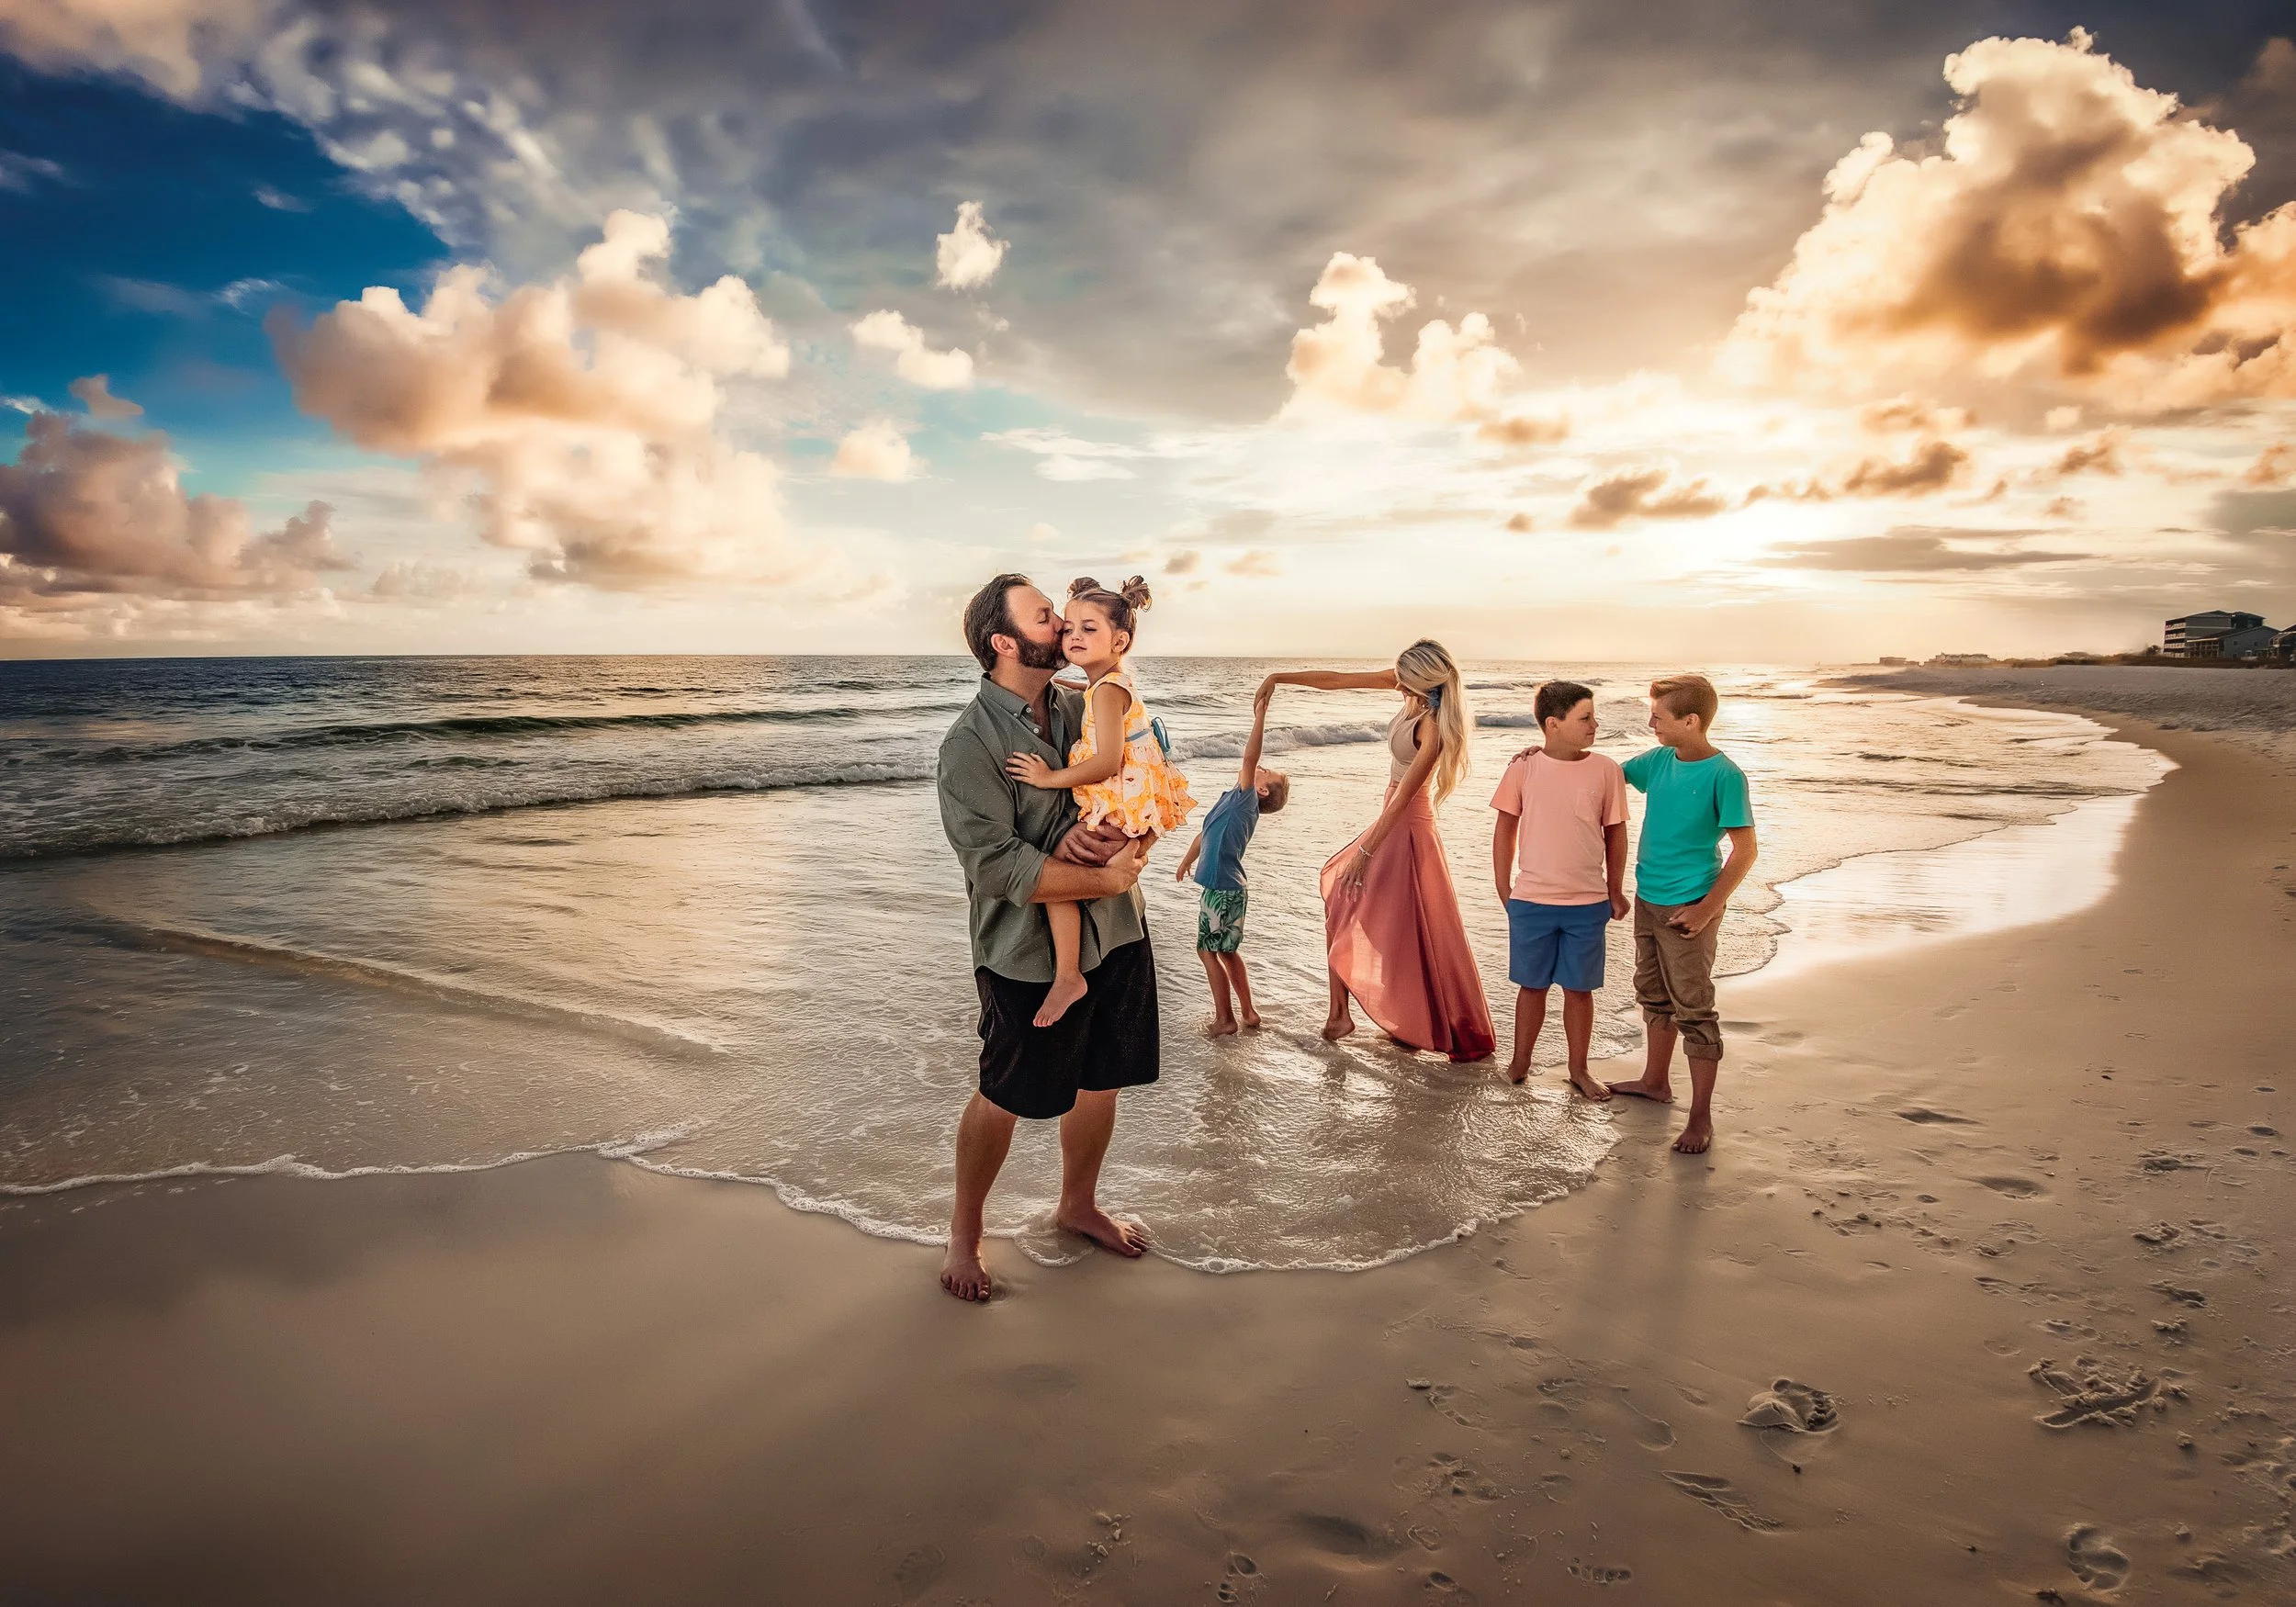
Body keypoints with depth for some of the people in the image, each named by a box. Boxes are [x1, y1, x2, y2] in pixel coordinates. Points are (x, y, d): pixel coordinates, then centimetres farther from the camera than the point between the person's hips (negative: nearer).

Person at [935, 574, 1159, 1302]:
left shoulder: (1085, 709, 2)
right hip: (1029, 951, -6)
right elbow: (1000, 867, -23)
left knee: (1100, 1080, 19)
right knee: (1003, 1098, 9)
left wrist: (1119, 836, -18)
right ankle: (964, 1233, 33)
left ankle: (1078, 1205, 44)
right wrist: (1108, 878, -19)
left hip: (1116, 934, 6)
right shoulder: (971, 744, -17)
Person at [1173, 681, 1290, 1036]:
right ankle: (1247, 1012, 25)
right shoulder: (1230, 800, 12)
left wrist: (1259, 717, -33)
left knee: (1208, 951, -1)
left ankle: (1224, 1018, 8)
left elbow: (1249, 757, -29)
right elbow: (1206, 834, 27)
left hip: (1223, 890, -9)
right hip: (1224, 887, 9)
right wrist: (1186, 862, 39)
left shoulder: (1245, 799, -14)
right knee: (1226, 951, 17)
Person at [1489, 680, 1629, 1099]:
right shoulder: (1524, 766, -7)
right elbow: (1505, 828, 1)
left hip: (1588, 904, 1)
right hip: (1531, 901, -1)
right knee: (1532, 985, 13)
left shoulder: (1606, 769, -4)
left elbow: (1615, 832, 5)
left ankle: (1579, 1069, 26)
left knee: (1579, 988, 11)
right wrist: (1503, 888, 2)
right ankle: (1520, 1061, 29)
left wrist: (1615, 891, 9)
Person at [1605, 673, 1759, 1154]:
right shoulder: (1659, 760, 2)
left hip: (1688, 908, -7)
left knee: (1693, 1009, -1)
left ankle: (1701, 1118, 7)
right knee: (1654, 995, 20)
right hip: (1648, 899, 7)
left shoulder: (1724, 776, -16)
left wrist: (1706, 909, -19)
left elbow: (1745, 849, -15)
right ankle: (1656, 1081, 37)